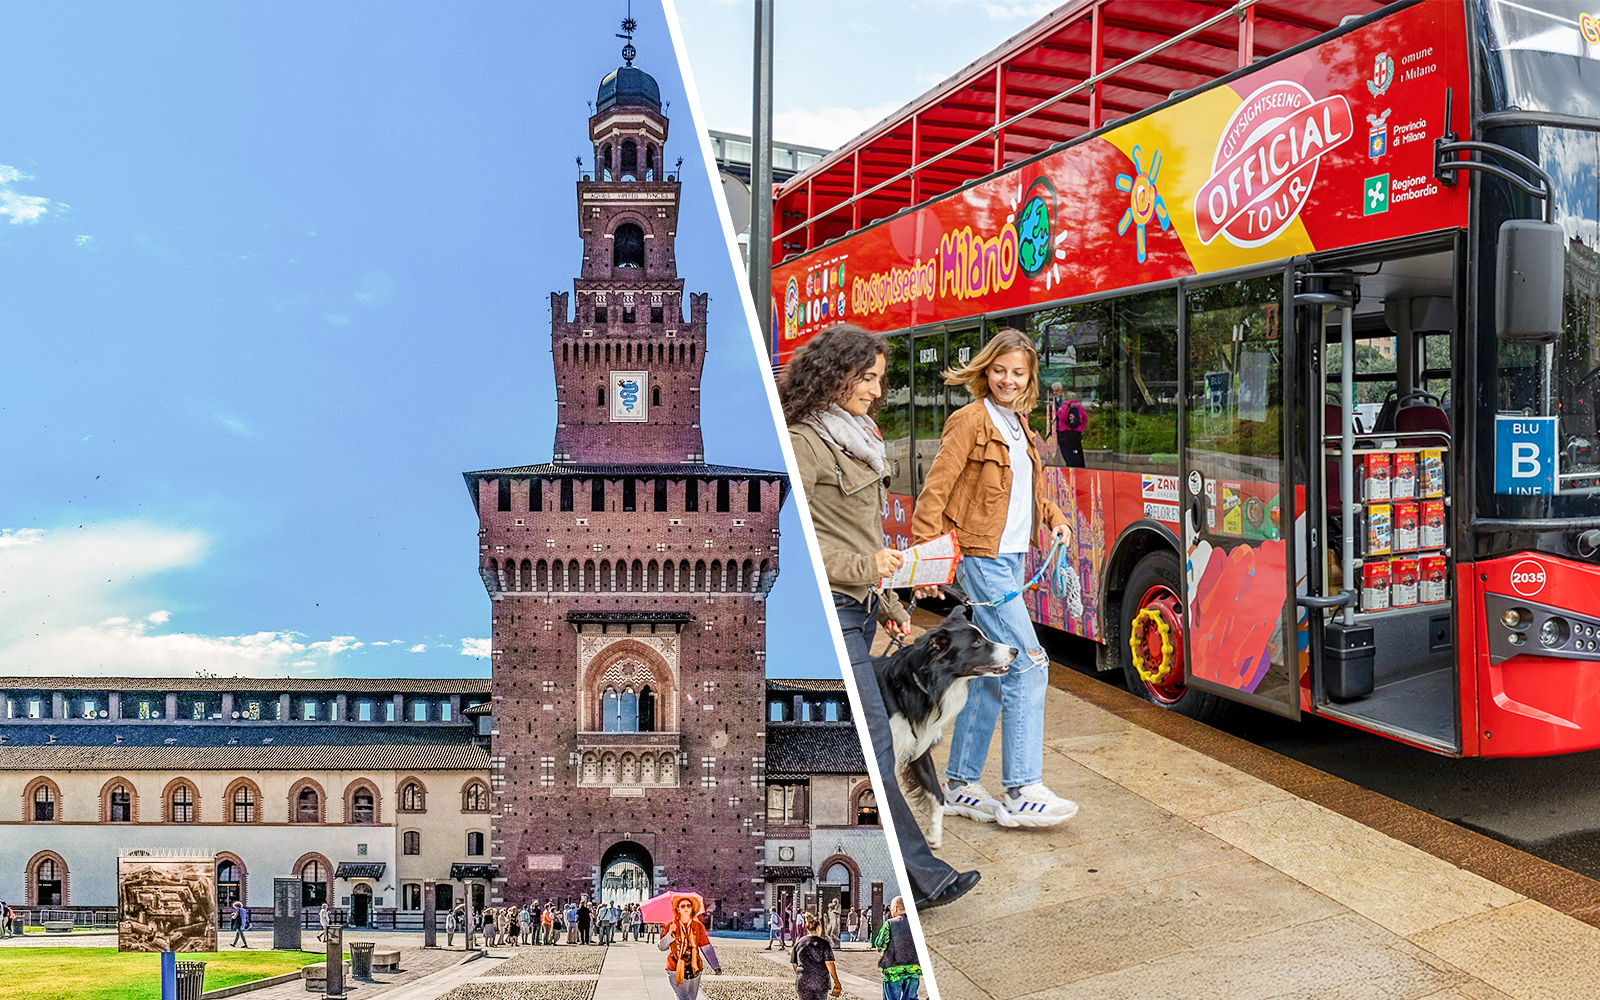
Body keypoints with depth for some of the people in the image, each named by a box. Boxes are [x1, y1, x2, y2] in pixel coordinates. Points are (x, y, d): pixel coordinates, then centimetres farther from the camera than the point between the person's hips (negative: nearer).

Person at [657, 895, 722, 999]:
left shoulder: (698, 926, 4)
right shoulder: (670, 926, 0)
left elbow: (707, 948, 0)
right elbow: (662, 947, -7)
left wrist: (716, 966, -10)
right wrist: (670, 934, -25)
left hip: (694, 970, 3)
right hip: (676, 970, -3)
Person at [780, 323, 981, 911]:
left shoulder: (852, 439, 18)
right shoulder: (805, 442, -12)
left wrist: (887, 604, 21)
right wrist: (862, 568, -18)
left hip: (858, 606, 10)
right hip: (828, 608, -9)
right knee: (872, 741, -6)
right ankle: (920, 875, 0)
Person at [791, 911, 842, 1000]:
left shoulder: (799, 943, 3)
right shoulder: (824, 943, -6)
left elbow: (794, 964, 10)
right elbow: (829, 964, -10)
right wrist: (837, 982, -2)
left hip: (803, 983, 2)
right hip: (821, 983, -2)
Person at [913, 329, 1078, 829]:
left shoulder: (1018, 423, 17)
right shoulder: (970, 420, -8)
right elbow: (935, 490, -14)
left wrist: (1055, 520, 9)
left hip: (1011, 560, 9)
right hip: (981, 558, -9)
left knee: (991, 671, 10)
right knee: (1028, 663, -12)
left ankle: (959, 784, 19)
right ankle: (1021, 792, -6)